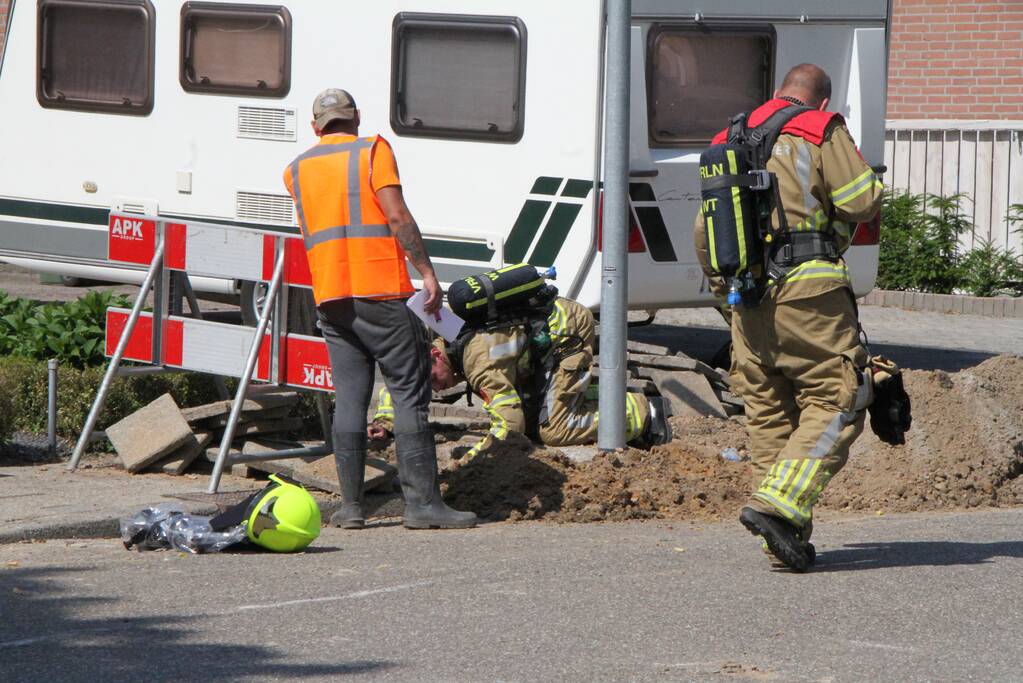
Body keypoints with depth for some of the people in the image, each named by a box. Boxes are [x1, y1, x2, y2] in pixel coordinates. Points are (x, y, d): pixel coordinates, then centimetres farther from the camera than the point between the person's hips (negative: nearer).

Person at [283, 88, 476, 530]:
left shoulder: (297, 170, 16)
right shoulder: (373, 150, 1)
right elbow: (396, 215, -9)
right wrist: (427, 272, -8)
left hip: (329, 296, 5)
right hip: (379, 292, -5)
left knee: (349, 398, 7)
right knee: (410, 394, -4)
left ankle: (351, 505, 3)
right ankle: (422, 502, -9)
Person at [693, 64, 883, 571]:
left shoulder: (733, 143, 20)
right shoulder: (821, 133, -1)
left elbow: (705, 227, 21)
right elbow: (862, 203, -8)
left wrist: (720, 284, 34)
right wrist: (870, 182, 14)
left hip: (751, 296, 7)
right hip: (807, 287, -7)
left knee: (768, 411, 10)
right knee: (837, 401, -3)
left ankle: (784, 543, 9)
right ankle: (777, 505, -20)